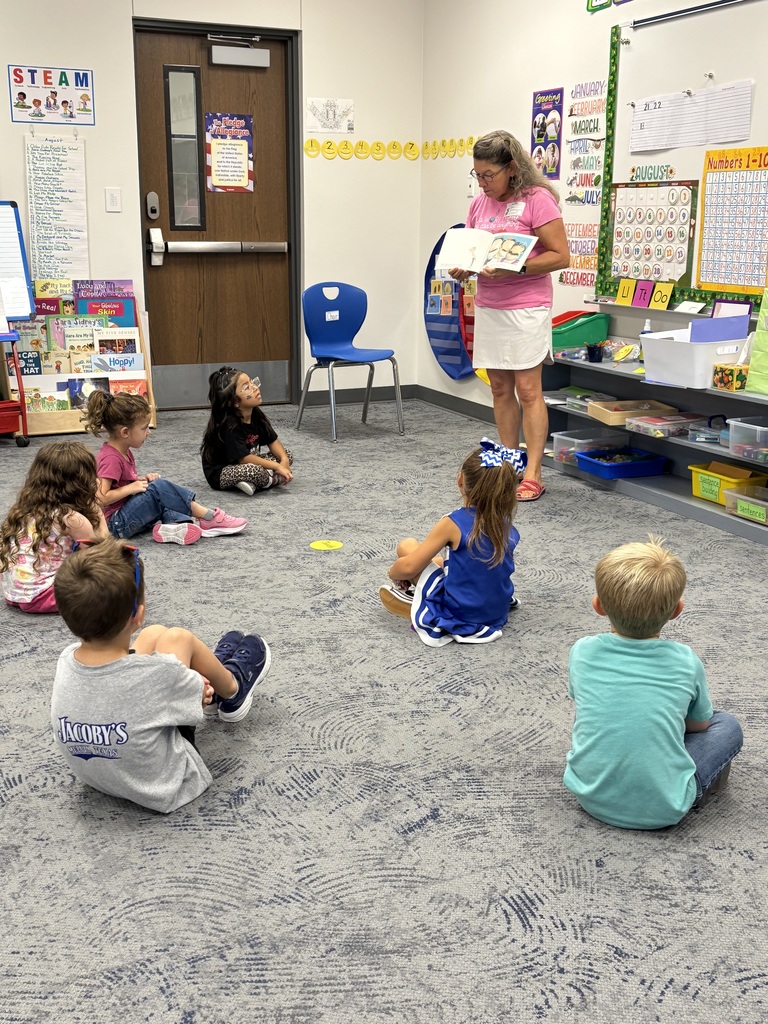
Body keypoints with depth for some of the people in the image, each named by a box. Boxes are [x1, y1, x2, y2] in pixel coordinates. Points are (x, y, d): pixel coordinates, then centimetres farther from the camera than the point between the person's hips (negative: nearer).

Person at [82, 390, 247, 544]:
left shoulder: (123, 451, 10)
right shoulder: (111, 458, -20)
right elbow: (101, 497, -26)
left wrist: (141, 480, 5)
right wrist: (131, 488, -21)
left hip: (128, 514, 11)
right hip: (115, 523, -11)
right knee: (159, 488, -21)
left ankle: (172, 526, -30)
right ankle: (208, 517, -18)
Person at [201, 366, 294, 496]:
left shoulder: (256, 414, -3)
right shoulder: (230, 425, -27)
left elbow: (272, 441, 4)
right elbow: (244, 458, -29)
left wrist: (284, 460, -15)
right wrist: (277, 467, -26)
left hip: (243, 465, 9)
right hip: (220, 473, -9)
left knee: (287, 455, 2)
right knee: (255, 470, -38)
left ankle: (253, 483, -13)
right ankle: (275, 479, -7)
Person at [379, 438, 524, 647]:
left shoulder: (453, 524, -20)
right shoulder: (506, 525, -3)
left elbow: (409, 567, -16)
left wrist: (393, 572, 7)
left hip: (459, 617, -7)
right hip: (497, 615, 7)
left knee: (407, 546, 5)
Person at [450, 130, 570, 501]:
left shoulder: (537, 200, -9)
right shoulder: (479, 204, 10)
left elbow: (560, 256, -12)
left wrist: (513, 268, -24)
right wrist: (462, 269, -4)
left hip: (526, 307, -6)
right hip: (488, 307, 6)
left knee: (528, 390, -5)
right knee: (500, 387, 9)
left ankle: (532, 475, -1)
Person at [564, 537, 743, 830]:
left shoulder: (582, 652, -9)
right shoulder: (685, 662, -12)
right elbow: (699, 724, 6)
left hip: (590, 796, 1)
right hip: (662, 810, -1)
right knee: (727, 725, 15)